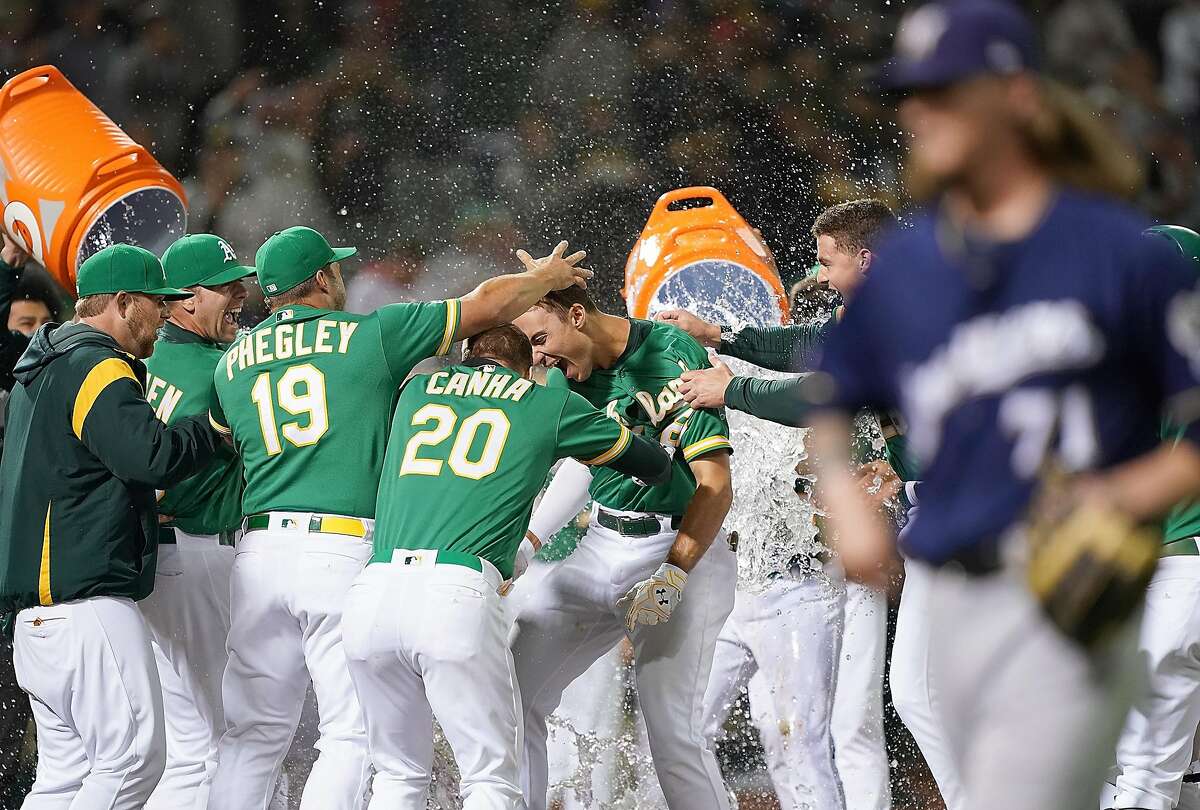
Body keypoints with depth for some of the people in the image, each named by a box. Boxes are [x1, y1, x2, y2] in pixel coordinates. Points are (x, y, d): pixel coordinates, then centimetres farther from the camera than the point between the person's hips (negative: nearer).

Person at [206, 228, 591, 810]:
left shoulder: (233, 363, 12)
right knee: (352, 737, -2)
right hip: (344, 553, -4)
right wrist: (546, 277, 28)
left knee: (255, 736, 11)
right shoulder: (372, 335, 2)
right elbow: (488, 304, 9)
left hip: (258, 552, 4)